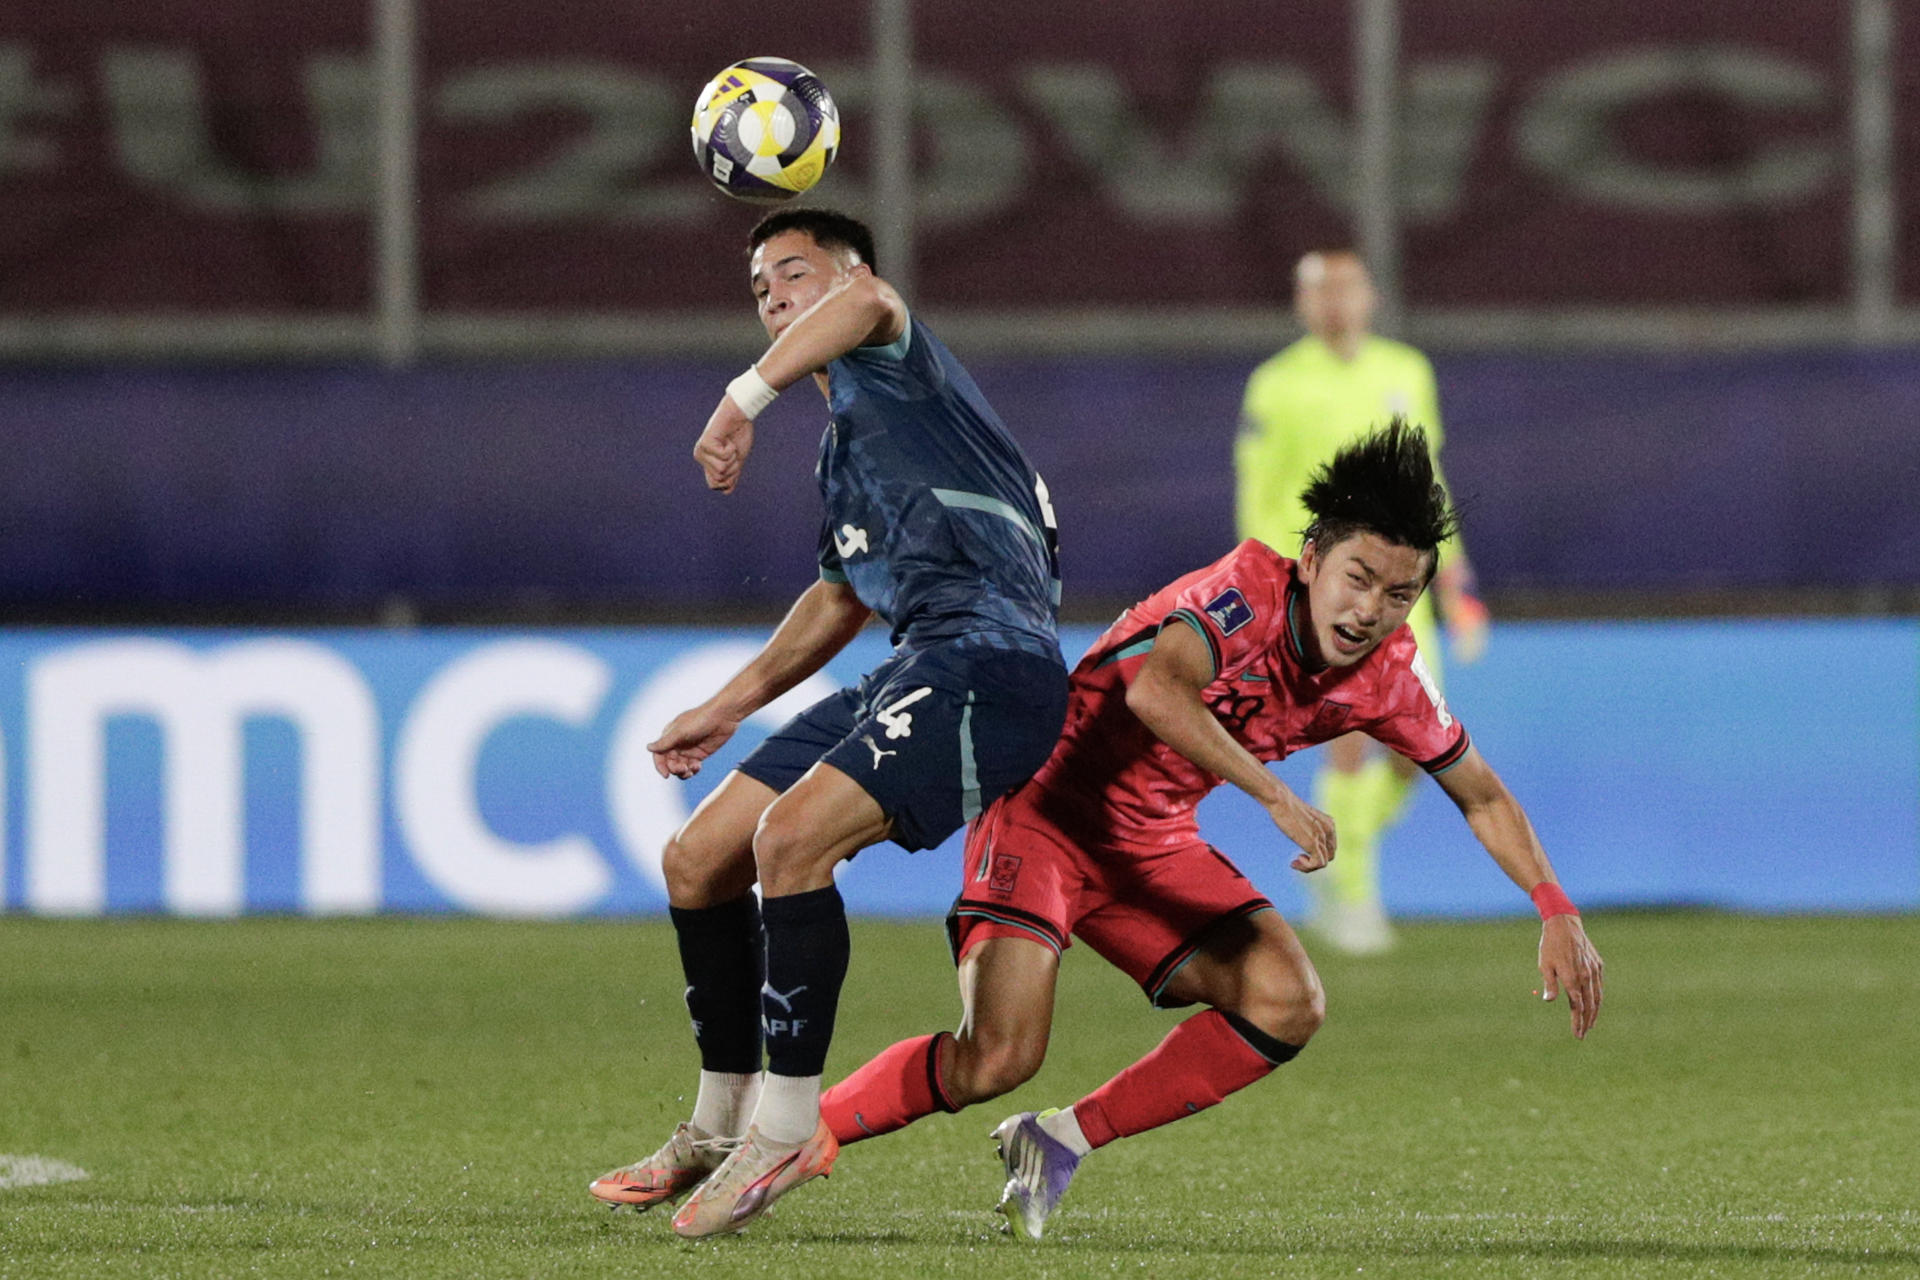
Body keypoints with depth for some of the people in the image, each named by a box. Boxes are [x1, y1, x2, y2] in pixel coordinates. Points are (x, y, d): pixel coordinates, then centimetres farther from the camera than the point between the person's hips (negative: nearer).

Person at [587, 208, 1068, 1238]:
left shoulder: (886, 359, 3)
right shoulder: (842, 450, 28)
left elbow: (867, 297, -24)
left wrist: (746, 395, -30)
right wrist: (728, 709, 40)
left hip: (990, 648, -10)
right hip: (914, 669, 10)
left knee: (791, 834, -27)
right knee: (696, 863, 7)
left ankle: (787, 1126, -18)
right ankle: (718, 1132, 19)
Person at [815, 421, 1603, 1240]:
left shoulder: (1388, 674, -4)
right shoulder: (1248, 591, -25)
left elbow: (1484, 799, 11)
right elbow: (1156, 689, -43)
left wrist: (1557, 914, 2)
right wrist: (1276, 798, -45)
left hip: (1154, 839, 7)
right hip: (1048, 807, -7)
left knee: (1288, 1008, -12)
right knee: (998, 1058, -24)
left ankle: (1061, 1141, 1)